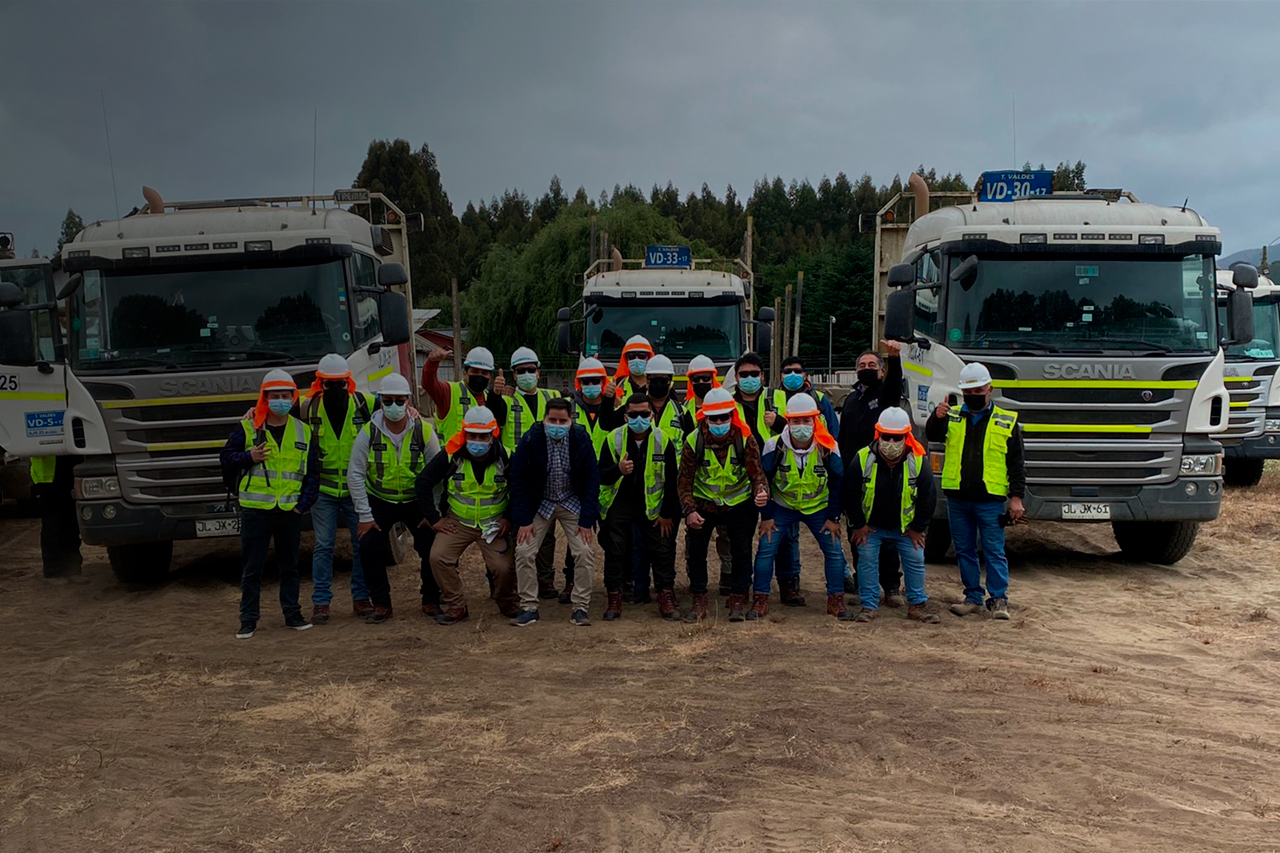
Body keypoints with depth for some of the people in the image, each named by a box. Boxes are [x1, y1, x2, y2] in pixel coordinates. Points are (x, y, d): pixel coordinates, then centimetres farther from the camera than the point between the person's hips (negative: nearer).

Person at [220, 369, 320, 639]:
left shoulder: (303, 431, 7)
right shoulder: (247, 427, 1)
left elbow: (312, 472, 9)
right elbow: (226, 458, 3)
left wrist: (304, 503, -1)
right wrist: (249, 458, -15)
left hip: (290, 510, 2)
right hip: (255, 508, -2)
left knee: (289, 564, 12)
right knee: (252, 567, 4)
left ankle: (292, 613, 22)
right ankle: (248, 619, 11)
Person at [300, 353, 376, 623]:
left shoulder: (365, 403, -3)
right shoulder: (308, 408, -2)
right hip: (323, 491, 0)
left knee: (362, 544, 6)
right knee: (323, 546, 1)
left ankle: (361, 598, 18)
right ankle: (321, 601, 10)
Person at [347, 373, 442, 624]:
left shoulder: (424, 431, -12)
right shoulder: (368, 433, -13)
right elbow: (355, 475, -8)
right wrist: (365, 515, -11)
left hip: (417, 501, 0)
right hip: (380, 502, 0)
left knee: (432, 548, -8)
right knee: (370, 549, -11)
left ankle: (431, 601, 13)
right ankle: (381, 605, 5)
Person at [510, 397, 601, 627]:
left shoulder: (581, 439, -14)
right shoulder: (531, 440, -16)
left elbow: (592, 479, -7)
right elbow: (518, 479, -9)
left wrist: (587, 520, -11)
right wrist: (524, 520, -13)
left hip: (573, 503, 0)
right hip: (540, 503, 0)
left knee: (584, 552, -11)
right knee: (523, 552, -9)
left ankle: (580, 608, 2)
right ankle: (529, 608, 5)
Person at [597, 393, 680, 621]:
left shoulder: (663, 440, -8)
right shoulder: (613, 439, -9)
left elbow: (671, 480, -2)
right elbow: (601, 476, -10)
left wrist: (667, 514, -3)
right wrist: (618, 470, -32)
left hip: (651, 504, 0)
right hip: (618, 502, 0)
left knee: (662, 550, 0)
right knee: (615, 551, 3)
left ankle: (666, 598, 11)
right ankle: (614, 599, 14)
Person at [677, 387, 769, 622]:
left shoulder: (745, 439, -19)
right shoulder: (693, 441, -18)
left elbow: (756, 473, -19)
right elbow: (685, 481, -13)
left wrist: (761, 492, -42)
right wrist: (689, 511, -26)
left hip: (739, 503, 0)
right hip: (704, 503, 0)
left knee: (742, 551, 0)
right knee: (695, 551, -1)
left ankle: (738, 601, 14)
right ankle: (699, 601, 14)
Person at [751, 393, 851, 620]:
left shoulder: (828, 448, -17)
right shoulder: (774, 447, -20)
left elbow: (837, 484, -4)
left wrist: (833, 517, -3)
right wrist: (766, 516, -7)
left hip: (818, 508, 1)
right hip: (782, 506, -1)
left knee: (834, 550, -4)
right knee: (766, 549, -10)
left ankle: (836, 600, 11)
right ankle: (760, 600, 2)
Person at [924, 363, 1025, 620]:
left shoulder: (1006, 422, 5)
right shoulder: (952, 417, 9)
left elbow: (1017, 463, 4)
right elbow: (932, 435, -9)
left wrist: (1016, 497, -4)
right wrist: (937, 417, -30)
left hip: (990, 500, -3)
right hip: (957, 498, 3)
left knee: (994, 551, -1)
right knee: (964, 550, 9)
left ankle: (998, 599, 8)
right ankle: (973, 598, 19)